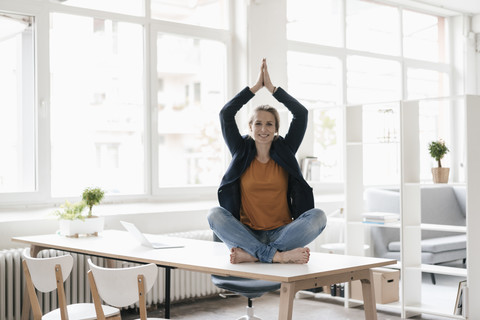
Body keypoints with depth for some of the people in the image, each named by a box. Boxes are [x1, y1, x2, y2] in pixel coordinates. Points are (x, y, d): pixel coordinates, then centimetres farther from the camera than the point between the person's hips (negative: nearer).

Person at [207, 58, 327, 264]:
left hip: (281, 233, 1)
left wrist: (271, 87, 5)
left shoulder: (284, 151, 10)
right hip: (247, 233, 0)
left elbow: (301, 113, 2)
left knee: (318, 216, -28)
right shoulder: (242, 152, 10)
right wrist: (256, 87, 5)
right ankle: (278, 255, -38)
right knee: (214, 214, -29)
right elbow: (226, 114, 1)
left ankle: (251, 254, -35)